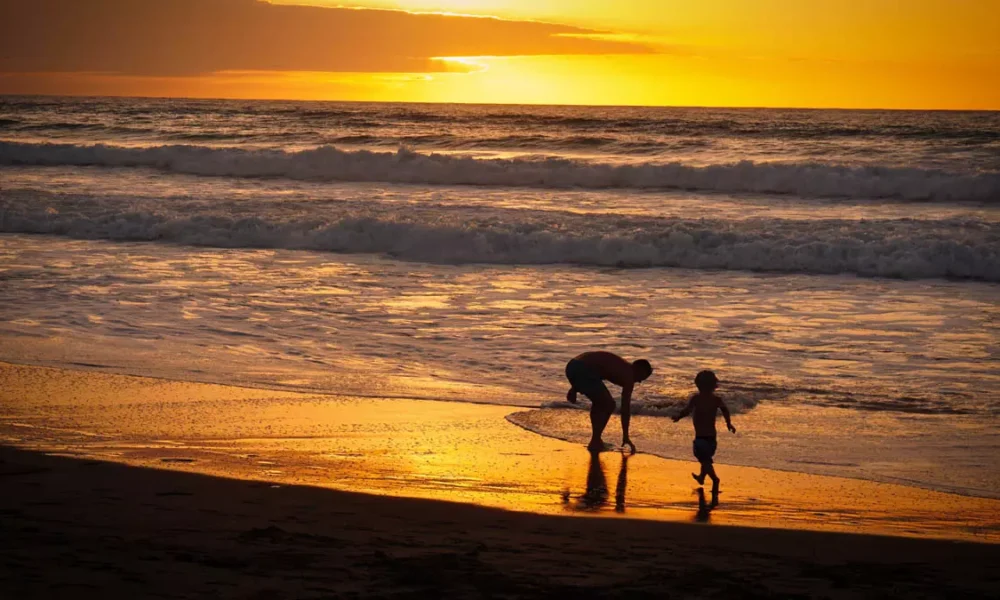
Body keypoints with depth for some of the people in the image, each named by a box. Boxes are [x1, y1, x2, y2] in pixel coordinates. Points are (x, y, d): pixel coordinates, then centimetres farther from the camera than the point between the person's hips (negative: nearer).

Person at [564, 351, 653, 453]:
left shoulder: (619, 366, 29)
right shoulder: (628, 375, 5)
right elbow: (625, 408, 4)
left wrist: (574, 388, 25)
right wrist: (625, 436, 9)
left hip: (573, 366, 9)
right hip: (583, 371, -9)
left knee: (599, 402, 25)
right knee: (608, 405, 5)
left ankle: (596, 440, 28)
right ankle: (595, 443, 8)